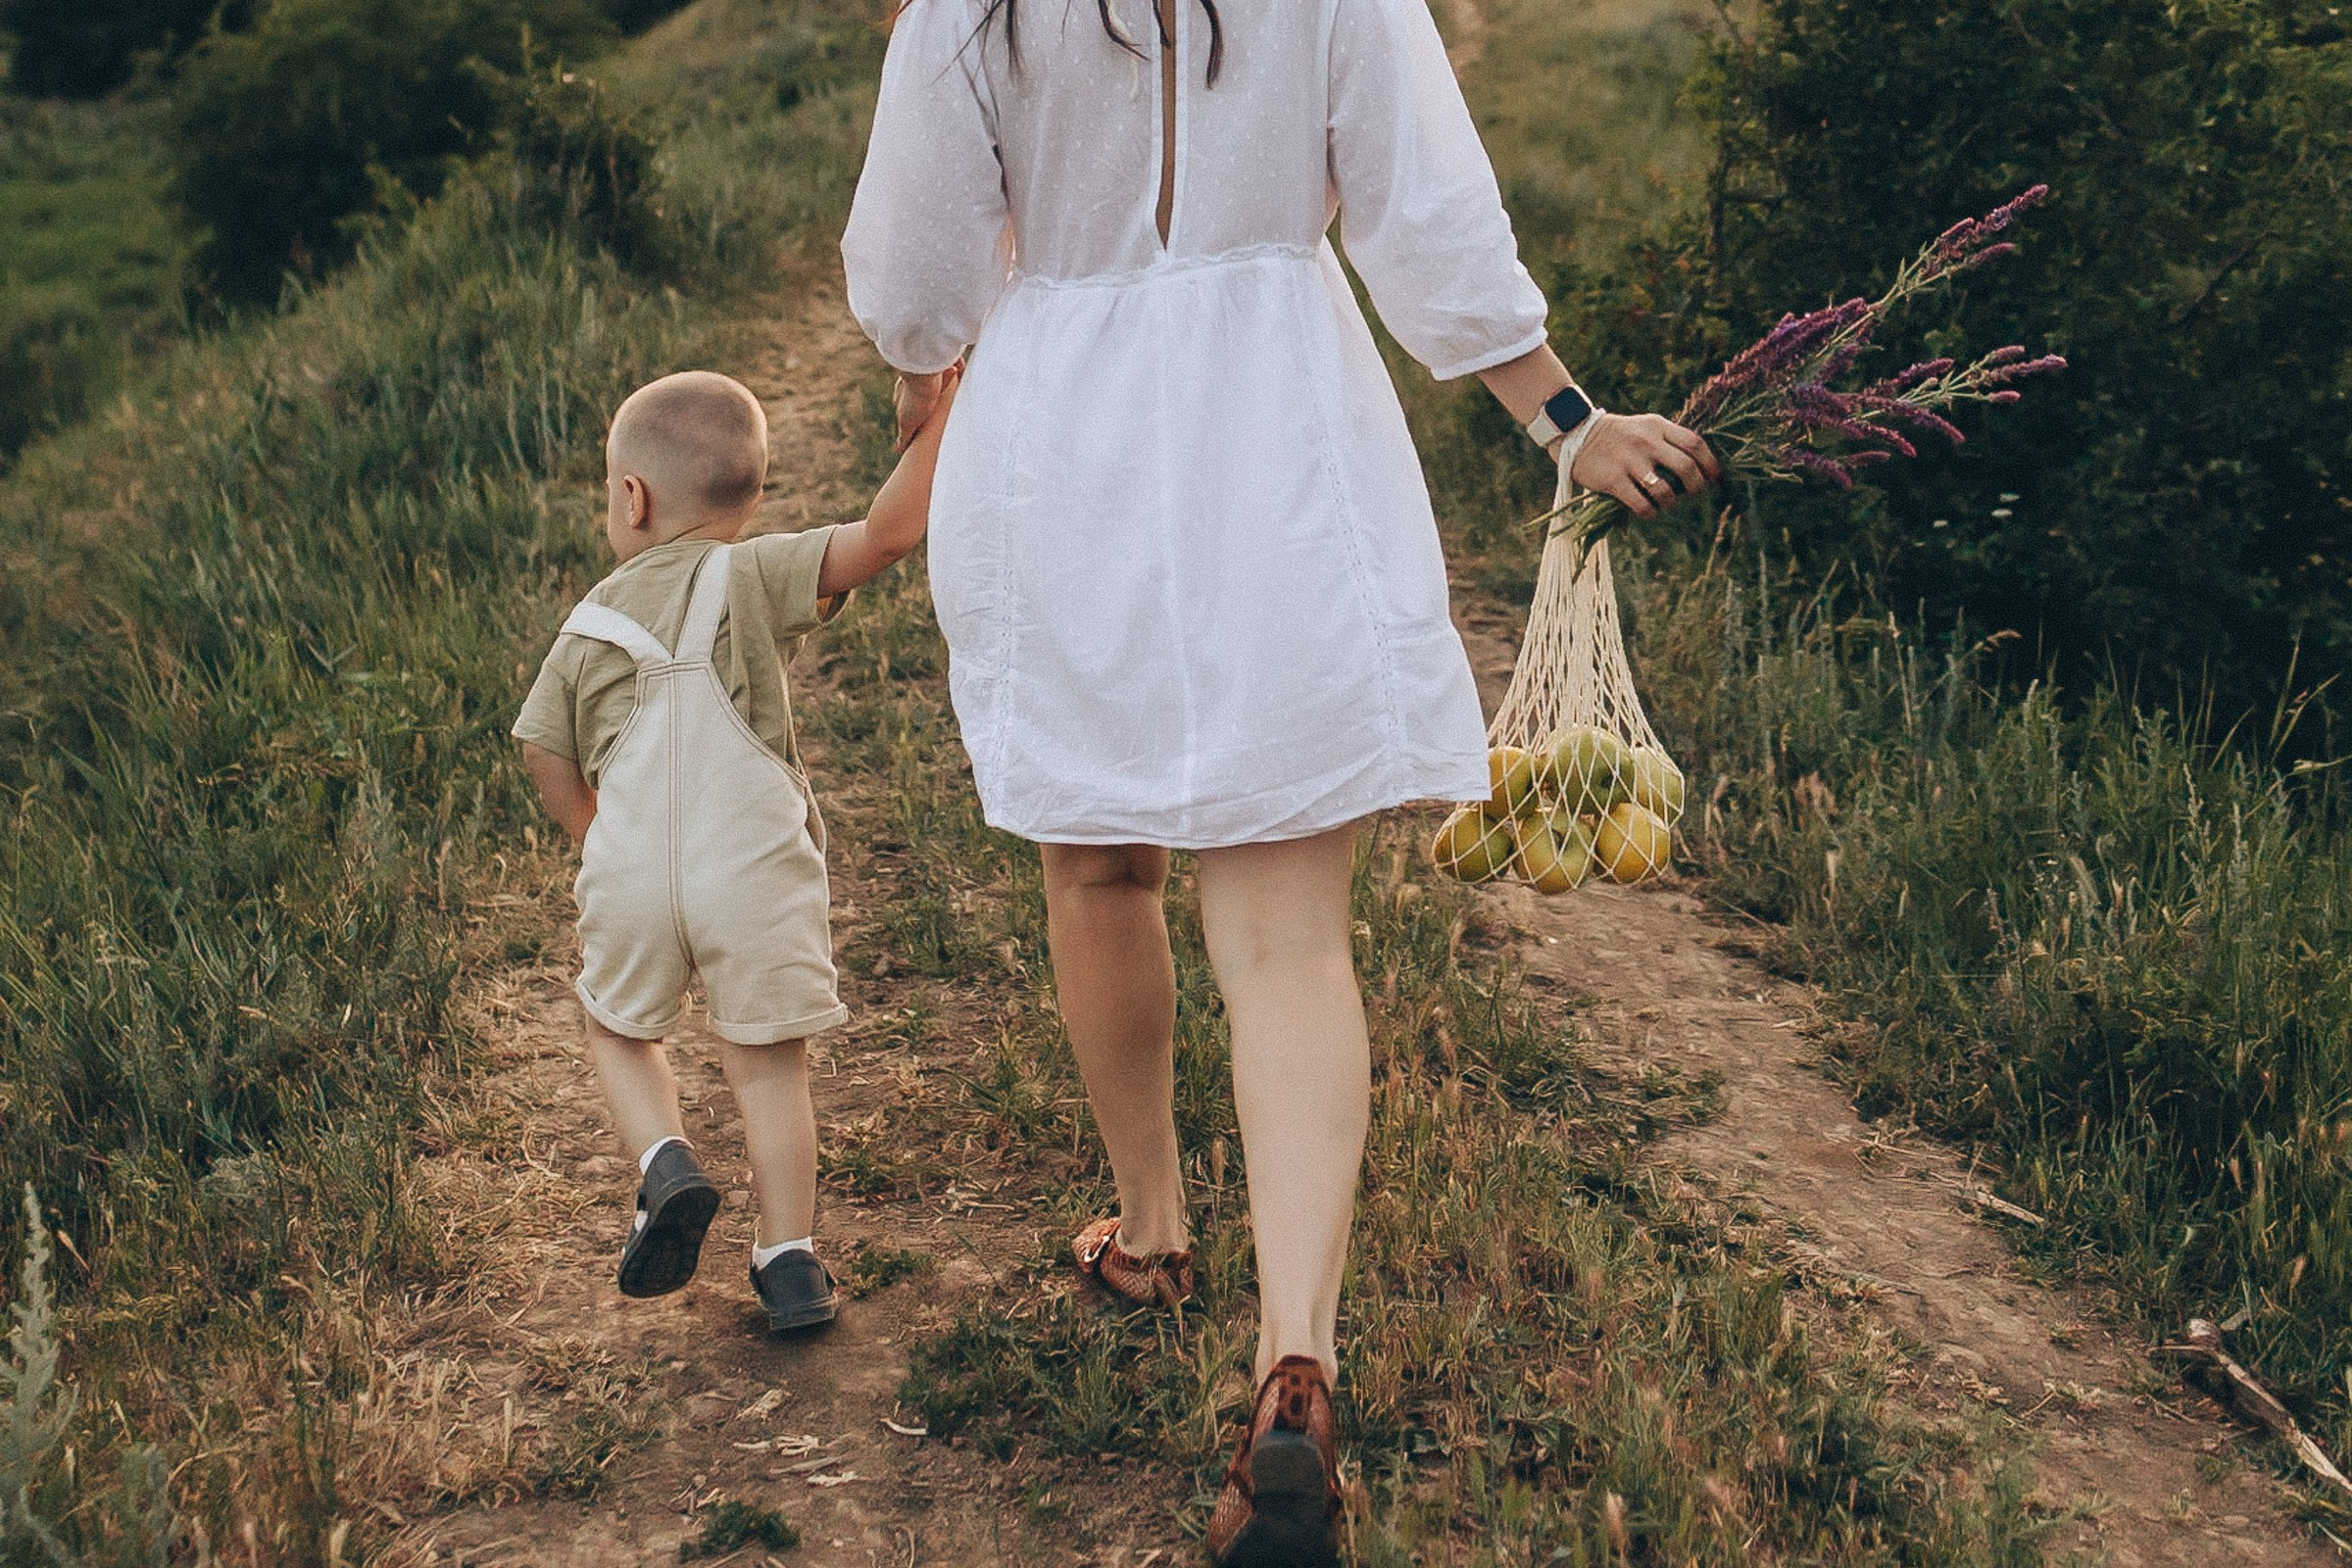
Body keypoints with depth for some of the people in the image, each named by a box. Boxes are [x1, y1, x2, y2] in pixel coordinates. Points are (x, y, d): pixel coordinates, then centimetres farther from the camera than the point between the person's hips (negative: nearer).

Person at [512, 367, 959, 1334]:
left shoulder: (590, 625, 8)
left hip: (632, 879, 2)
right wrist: (940, 410, -8)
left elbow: (544, 748, 15)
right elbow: (890, 532, -14)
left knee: (621, 1032, 25)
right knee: (768, 1062, 10)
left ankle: (666, 1166, 2)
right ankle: (788, 1257, 12)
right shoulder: (756, 578, -3)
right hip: (754, 871, -1)